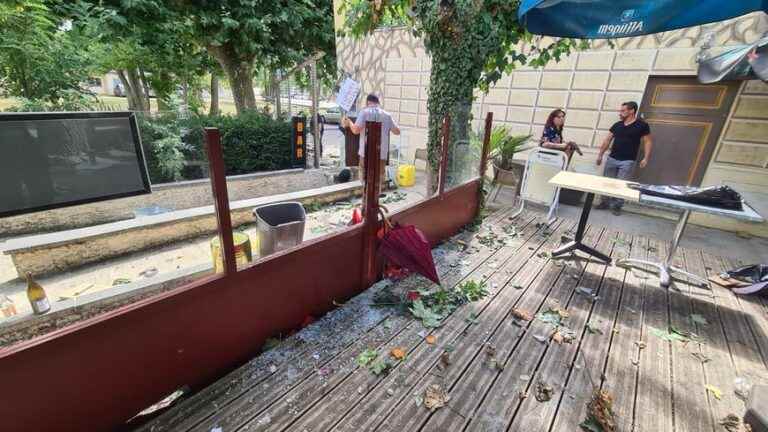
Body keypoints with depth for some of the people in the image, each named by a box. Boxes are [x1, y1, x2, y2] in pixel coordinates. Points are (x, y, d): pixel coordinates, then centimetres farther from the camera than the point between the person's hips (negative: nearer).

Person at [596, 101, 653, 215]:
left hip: (627, 161, -4)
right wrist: (600, 155, 9)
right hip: (612, 158, 4)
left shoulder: (642, 125, -2)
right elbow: (607, 140, 12)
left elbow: (648, 142, -2)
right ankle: (605, 203, 18)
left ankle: (617, 206, 8)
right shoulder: (617, 125, 8)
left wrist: (645, 158, -11)